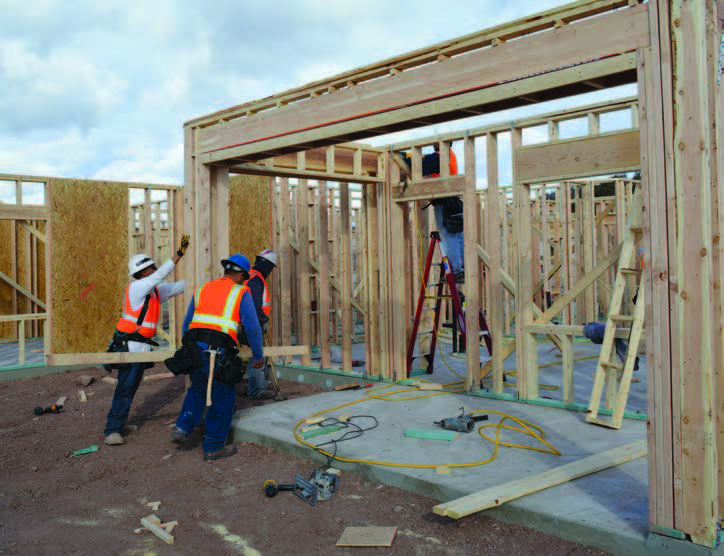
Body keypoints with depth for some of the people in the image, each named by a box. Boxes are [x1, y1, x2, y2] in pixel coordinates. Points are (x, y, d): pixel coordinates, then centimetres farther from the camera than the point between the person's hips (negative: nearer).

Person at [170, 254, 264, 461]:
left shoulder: (202, 289, 19)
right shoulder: (241, 293, 3)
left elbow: (187, 323, 23)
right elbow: (252, 327, 0)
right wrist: (258, 356, 11)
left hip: (194, 349, 5)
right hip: (219, 352, -5)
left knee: (197, 389, 27)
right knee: (222, 398, 8)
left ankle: (182, 428, 15)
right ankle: (213, 447, 15)